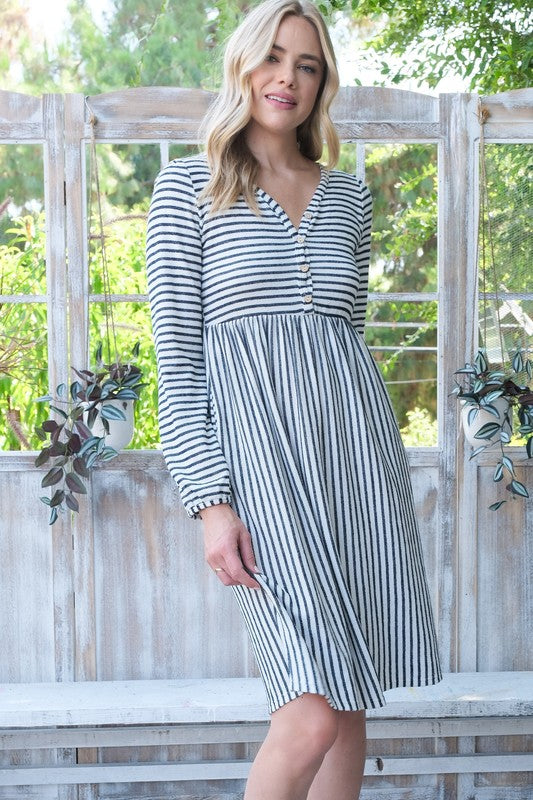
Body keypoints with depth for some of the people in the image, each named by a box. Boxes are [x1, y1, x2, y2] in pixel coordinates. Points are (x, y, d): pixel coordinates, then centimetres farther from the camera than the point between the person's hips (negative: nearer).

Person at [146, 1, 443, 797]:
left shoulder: (348, 194, 17)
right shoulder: (188, 186, 4)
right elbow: (176, 358, -2)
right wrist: (211, 501, -11)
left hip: (356, 436, 5)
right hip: (256, 441, -5)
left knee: (351, 705, 7)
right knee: (314, 713, -14)